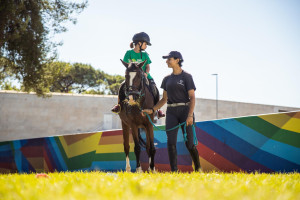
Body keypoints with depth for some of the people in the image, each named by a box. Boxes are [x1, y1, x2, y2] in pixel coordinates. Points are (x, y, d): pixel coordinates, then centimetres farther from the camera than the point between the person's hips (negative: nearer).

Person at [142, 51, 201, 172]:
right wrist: (152, 110, 6)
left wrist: (190, 115, -19)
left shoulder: (186, 76, -2)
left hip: (185, 110, -5)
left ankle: (198, 168, 17)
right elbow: (164, 99, 19)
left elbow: (192, 97, -8)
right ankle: (174, 171, -4)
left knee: (189, 143, -3)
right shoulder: (167, 79, 14)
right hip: (171, 112, 5)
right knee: (171, 142, -6)